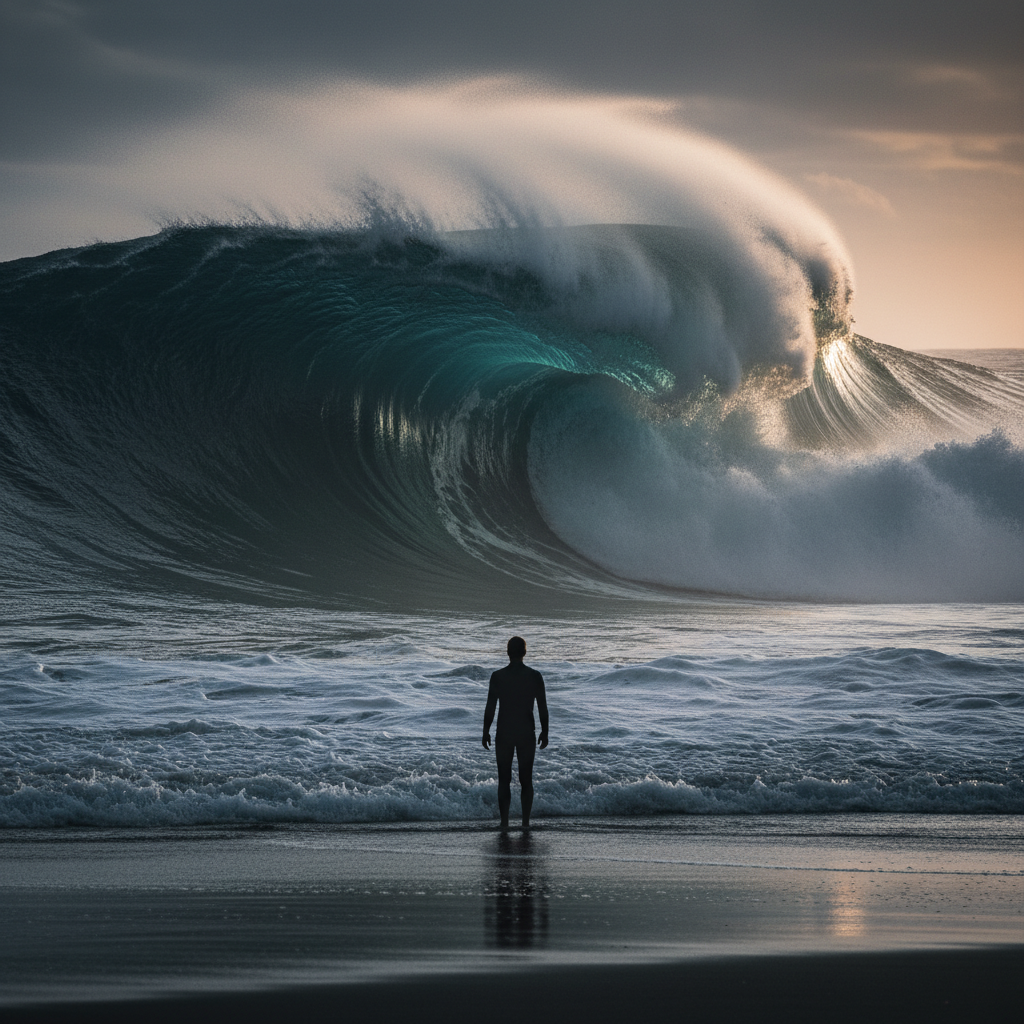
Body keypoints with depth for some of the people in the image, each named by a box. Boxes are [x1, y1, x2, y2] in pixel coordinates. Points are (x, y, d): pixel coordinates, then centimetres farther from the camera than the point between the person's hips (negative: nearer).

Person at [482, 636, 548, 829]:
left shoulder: (498, 677, -7)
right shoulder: (535, 676, -4)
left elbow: (490, 708, -6)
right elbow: (543, 707, -2)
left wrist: (486, 732, 4)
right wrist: (544, 733, 9)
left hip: (504, 734, -1)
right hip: (527, 734, 1)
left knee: (504, 779, 6)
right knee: (526, 779, 9)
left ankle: (504, 821, 2)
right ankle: (526, 821, 7)